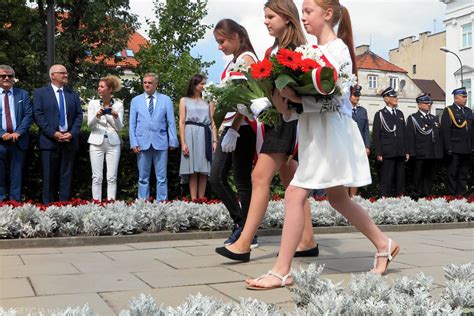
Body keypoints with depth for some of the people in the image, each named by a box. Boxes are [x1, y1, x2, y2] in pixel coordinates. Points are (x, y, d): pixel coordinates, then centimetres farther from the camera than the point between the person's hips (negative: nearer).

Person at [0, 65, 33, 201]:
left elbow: (29, 115, 3)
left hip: (18, 139, 1)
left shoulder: (23, 95, 11)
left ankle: (16, 201, 8)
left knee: (17, 173, 4)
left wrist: (18, 132, -10)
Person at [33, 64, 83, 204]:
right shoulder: (40, 93, 5)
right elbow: (38, 115, -4)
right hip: (49, 140, -3)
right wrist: (53, 133, -13)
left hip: (69, 140, 3)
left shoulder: (73, 94, 15)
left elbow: (79, 116, 9)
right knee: (49, 177, 0)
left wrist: (72, 133, -7)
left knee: (66, 176, 4)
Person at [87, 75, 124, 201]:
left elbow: (119, 127, 0)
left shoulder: (118, 104, 2)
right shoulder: (93, 103, 3)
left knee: (112, 177, 0)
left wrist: (116, 116, -20)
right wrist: (97, 116, -21)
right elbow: (89, 125, -2)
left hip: (113, 143, 0)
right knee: (97, 177, -1)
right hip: (96, 142, 0)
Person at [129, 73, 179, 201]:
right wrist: (134, 143, -2)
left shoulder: (166, 100, 7)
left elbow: (171, 122, 5)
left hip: (160, 143, -1)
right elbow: (132, 124, 8)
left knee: (162, 177, 1)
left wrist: (173, 142, -2)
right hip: (142, 143, 1)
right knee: (143, 177, 7)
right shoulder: (136, 101, 9)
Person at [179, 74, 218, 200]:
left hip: (206, 136, 2)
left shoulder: (208, 102, 16)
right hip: (191, 135, -2)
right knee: (193, 170, -6)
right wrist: (183, 143, -7)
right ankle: (193, 199, -7)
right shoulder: (184, 101, 11)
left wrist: (215, 141, -1)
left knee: (204, 170, -1)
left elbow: (212, 123, 11)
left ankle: (201, 199, 2)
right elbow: (182, 123, 4)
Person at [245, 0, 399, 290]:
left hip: (330, 132, -9)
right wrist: (286, 105, -4)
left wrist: (296, 99, -21)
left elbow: (332, 98, -18)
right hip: (315, 132, 9)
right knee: (338, 198, 16)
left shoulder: (338, 49, -8)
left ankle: (282, 271, -11)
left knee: (295, 194, -14)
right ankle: (384, 244, 31)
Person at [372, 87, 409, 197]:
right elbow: (376, 135, -4)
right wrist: (378, 153, -10)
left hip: (400, 153, 5)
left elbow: (404, 134, 18)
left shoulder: (400, 113, 17)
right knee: (387, 179, -4)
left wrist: (406, 151, 12)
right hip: (388, 153, -5)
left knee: (400, 179, 6)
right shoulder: (380, 114, 1)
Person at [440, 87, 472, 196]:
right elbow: (445, 131, -11)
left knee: (464, 173, 10)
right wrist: (448, 148, -16)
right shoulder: (448, 111, -4)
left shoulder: (468, 111, 16)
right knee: (453, 173, 1)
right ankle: (453, 194, 6)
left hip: (466, 149, 6)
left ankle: (462, 193, 17)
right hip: (454, 149, -6)